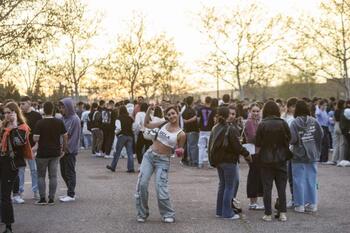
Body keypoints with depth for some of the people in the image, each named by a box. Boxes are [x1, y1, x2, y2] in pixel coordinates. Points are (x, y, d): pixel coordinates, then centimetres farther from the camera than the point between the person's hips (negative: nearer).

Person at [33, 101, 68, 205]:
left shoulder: (40, 123, -13)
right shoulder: (59, 122, -2)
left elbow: (35, 138, -16)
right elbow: (65, 136, 3)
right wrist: (64, 147, 16)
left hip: (42, 153, -3)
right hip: (55, 153, 3)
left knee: (41, 176, 9)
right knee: (53, 176, 8)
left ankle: (42, 198, 6)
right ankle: (51, 198, 8)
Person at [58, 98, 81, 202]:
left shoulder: (74, 119, -12)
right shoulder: (63, 118, 10)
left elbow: (74, 136, -15)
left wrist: (67, 149, -17)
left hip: (70, 151, -8)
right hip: (63, 150, 8)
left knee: (70, 173, 0)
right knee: (64, 173, 12)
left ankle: (71, 195, 8)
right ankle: (70, 192, 23)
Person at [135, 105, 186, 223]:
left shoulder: (181, 134, -7)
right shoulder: (163, 124, 5)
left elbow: (179, 153, 1)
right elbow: (146, 124, 16)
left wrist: (180, 152, -22)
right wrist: (148, 111, 3)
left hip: (163, 161, -4)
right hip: (149, 155, 4)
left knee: (161, 188, -11)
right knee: (142, 184, -5)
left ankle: (168, 214, 9)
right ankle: (142, 213, 9)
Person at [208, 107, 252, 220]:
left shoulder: (215, 129, 7)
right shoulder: (231, 130, -16)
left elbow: (211, 145, 12)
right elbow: (237, 146, -17)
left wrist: (213, 161, 18)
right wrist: (246, 154, -2)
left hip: (218, 160, 7)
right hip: (229, 161, -7)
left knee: (222, 185, 17)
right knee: (229, 186, -1)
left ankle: (220, 211, 20)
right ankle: (227, 213, 0)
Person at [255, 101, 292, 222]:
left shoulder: (262, 125, -9)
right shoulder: (283, 124, -5)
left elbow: (258, 144, -6)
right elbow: (289, 140, 1)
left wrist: (258, 155, 10)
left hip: (266, 159, -1)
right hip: (281, 159, 1)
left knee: (267, 187, 4)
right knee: (281, 187, 8)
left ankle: (268, 214, 6)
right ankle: (282, 213, 7)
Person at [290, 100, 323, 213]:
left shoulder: (295, 123, -14)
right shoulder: (314, 121, -3)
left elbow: (292, 139, -20)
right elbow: (321, 135, -5)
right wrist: (316, 147, 11)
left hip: (299, 156, -3)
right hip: (312, 155, 3)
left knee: (299, 180, 4)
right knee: (311, 179, 11)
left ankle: (300, 205, 7)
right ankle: (312, 204, 14)